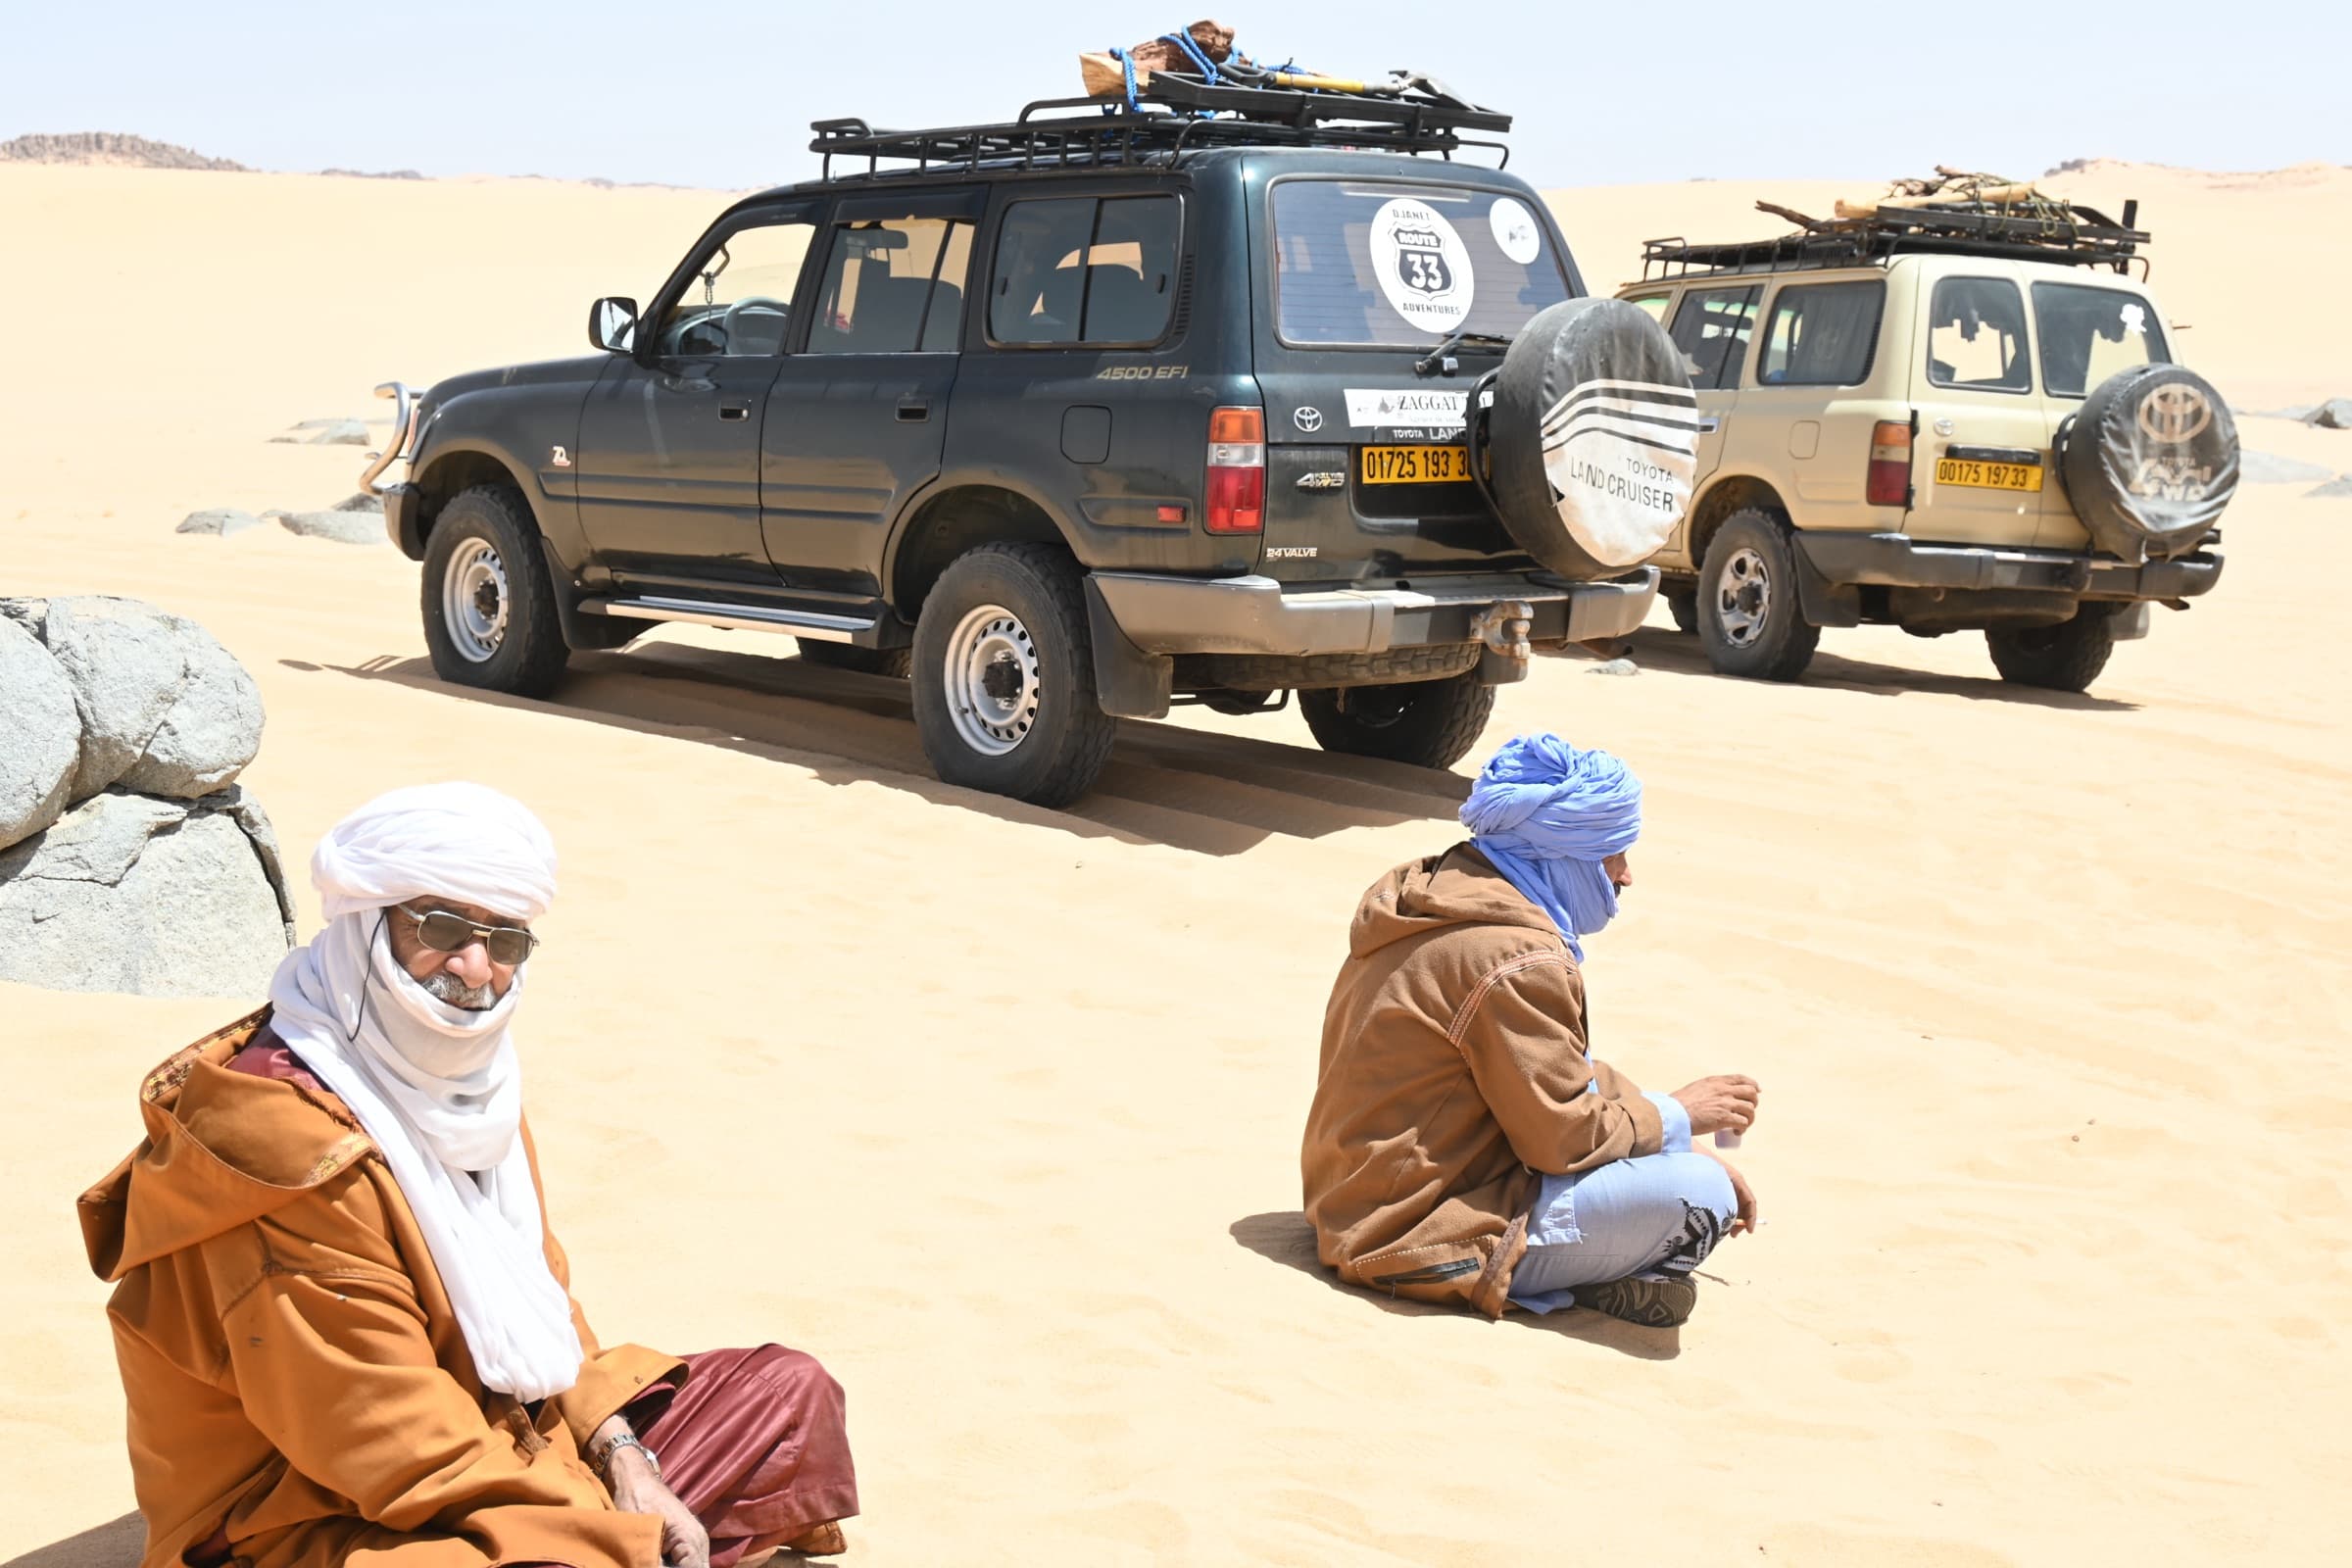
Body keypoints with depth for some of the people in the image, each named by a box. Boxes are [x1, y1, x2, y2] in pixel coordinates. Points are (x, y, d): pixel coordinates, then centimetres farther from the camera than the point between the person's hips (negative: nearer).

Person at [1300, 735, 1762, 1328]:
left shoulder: (1441, 894, 10)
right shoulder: (1516, 961, -22)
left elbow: (1556, 1075, 17)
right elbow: (1562, 1140, -17)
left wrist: (1659, 1115, 11)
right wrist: (1676, 1117, 0)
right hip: (1426, 1240, -11)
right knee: (1701, 1194, -19)